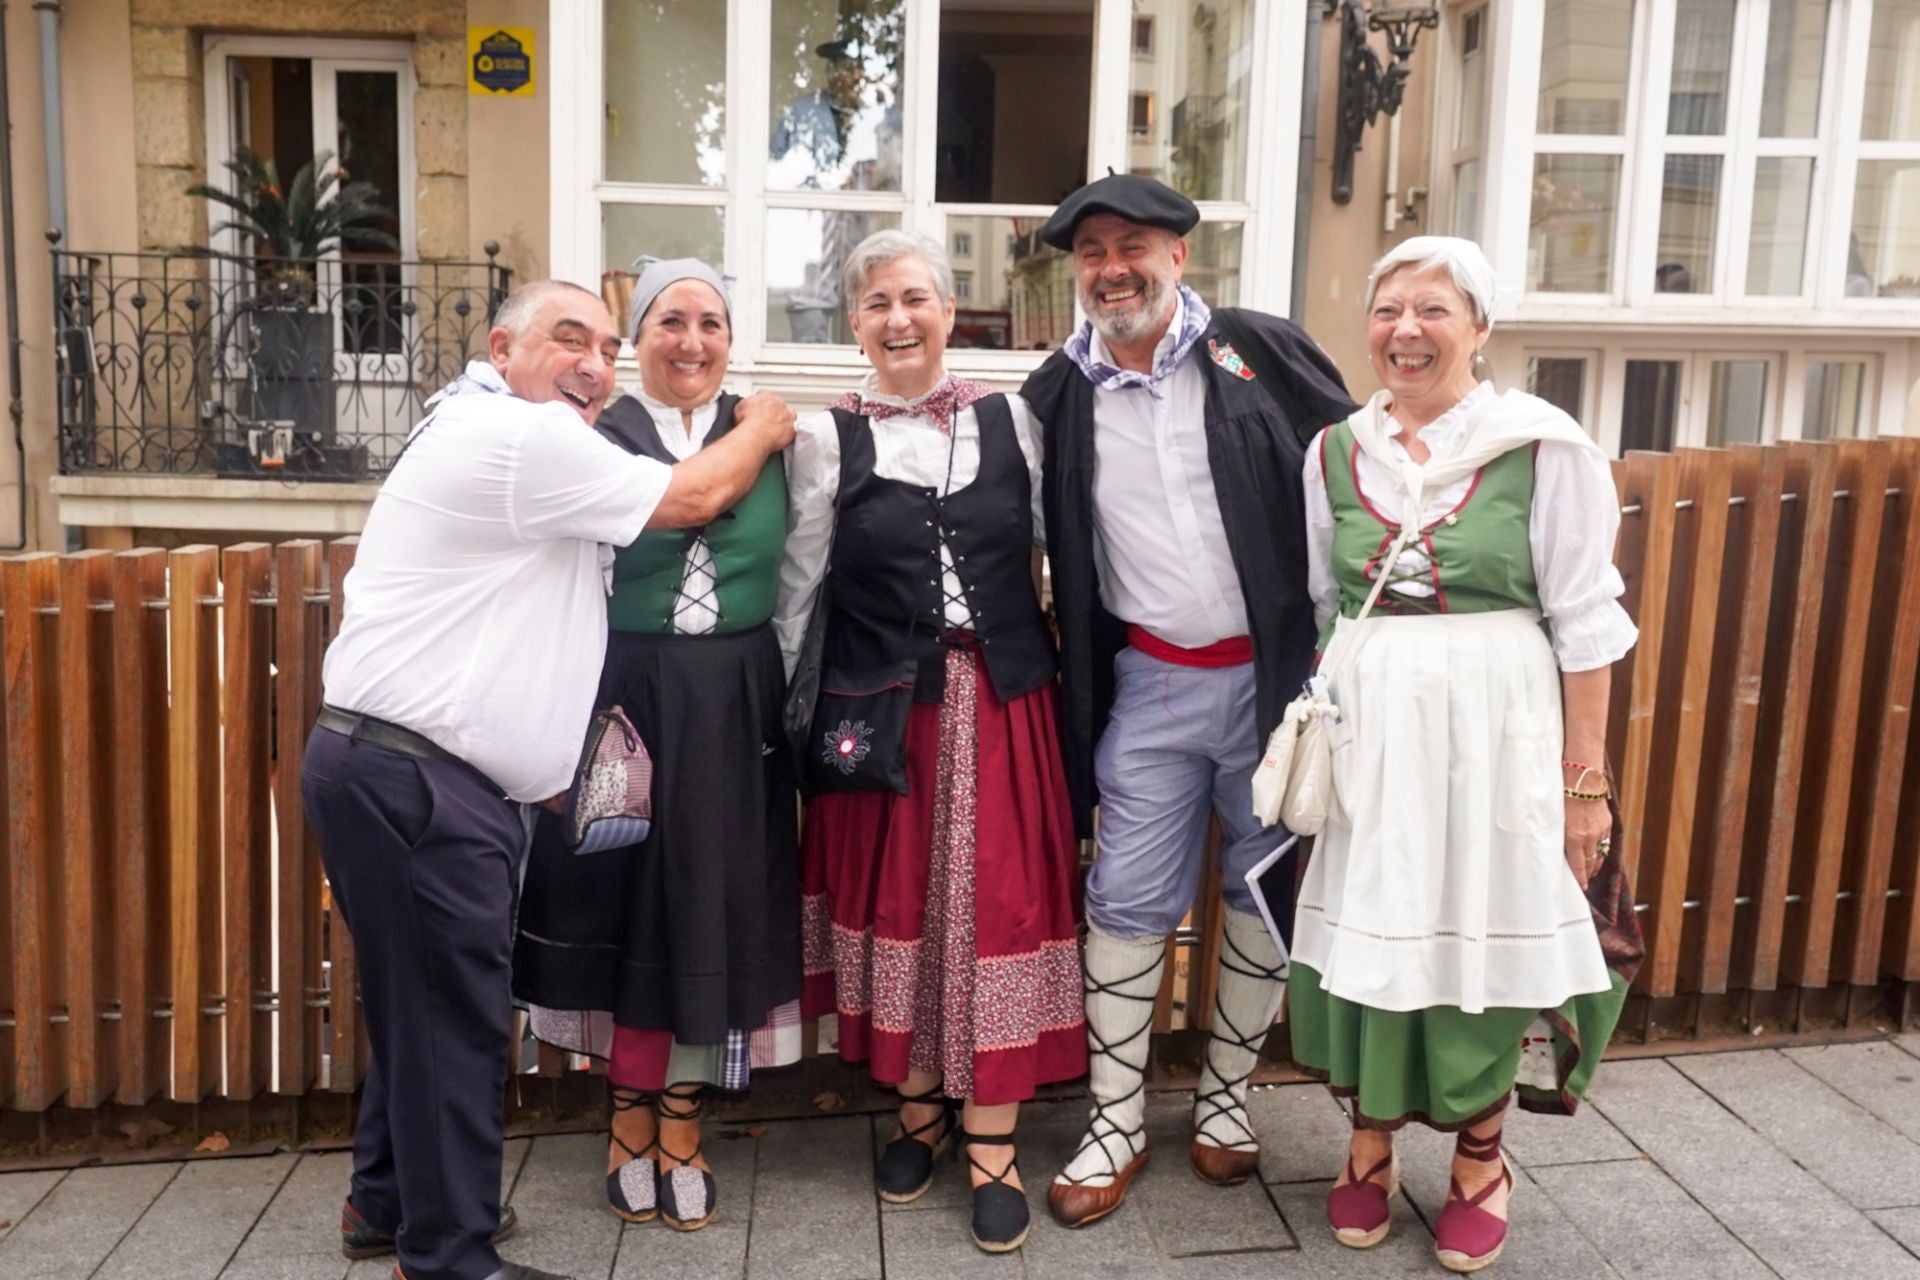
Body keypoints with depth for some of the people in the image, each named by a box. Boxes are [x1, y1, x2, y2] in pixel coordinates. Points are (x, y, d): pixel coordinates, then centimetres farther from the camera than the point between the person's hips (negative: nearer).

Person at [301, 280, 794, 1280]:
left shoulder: (495, 436, 21)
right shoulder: (528, 438, -13)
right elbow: (696, 498, -9)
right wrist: (761, 431, 9)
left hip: (404, 767, 11)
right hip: (411, 777, -11)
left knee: (426, 997, 19)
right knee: (455, 1009, -2)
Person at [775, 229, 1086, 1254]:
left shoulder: (1011, 420, 4)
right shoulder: (826, 438, 0)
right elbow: (797, 590, 4)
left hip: (1001, 702, 1)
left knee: (999, 901, 2)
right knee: (898, 899, 9)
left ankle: (992, 1141, 15)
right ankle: (920, 1107, 29)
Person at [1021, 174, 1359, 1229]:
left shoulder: (1265, 354, -5)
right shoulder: (1057, 396, 3)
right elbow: (1051, 555, 9)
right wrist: (1076, 688, 6)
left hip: (1279, 672, -1)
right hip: (1151, 685, 1)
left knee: (1266, 893, 11)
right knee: (1127, 903, 4)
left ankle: (1226, 1094, 31)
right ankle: (1115, 1124, 20)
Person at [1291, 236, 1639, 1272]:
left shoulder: (1544, 447, -6)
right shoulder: (1335, 451, 5)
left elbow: (1585, 623, -4)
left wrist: (1584, 778, -5)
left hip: (1494, 727, -3)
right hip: (1366, 729, 3)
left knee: (1482, 931, 6)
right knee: (1367, 928, 9)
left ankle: (1479, 1164, 29)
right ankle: (1370, 1147, 29)